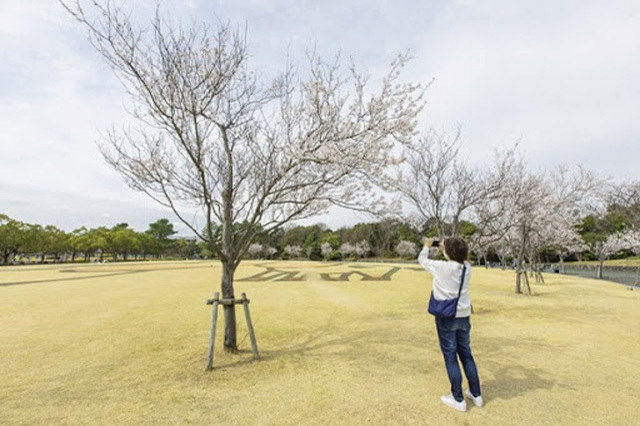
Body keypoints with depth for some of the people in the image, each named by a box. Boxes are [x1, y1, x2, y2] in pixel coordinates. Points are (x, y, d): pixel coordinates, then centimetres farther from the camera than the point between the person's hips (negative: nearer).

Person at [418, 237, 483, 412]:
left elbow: (422, 259, 0)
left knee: (450, 356, 6)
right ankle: (476, 395, 30)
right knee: (466, 354, 18)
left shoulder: (441, 267, -17)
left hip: (446, 318, -5)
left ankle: (458, 399, 15)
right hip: (463, 316, 5)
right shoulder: (467, 267, -5)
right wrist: (444, 249, 24)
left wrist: (427, 246, 18)